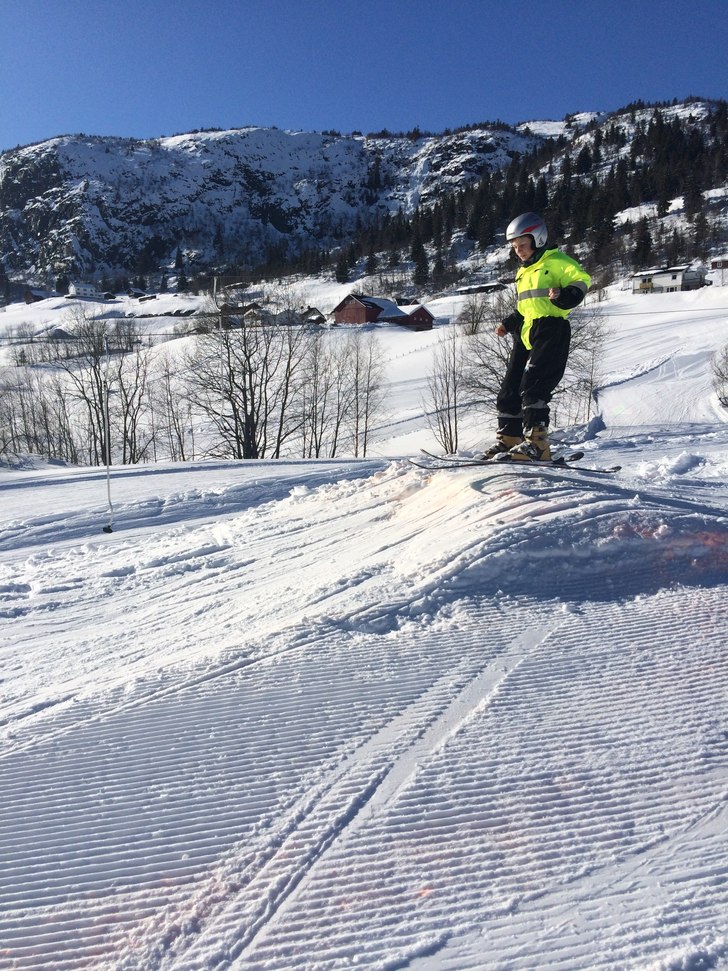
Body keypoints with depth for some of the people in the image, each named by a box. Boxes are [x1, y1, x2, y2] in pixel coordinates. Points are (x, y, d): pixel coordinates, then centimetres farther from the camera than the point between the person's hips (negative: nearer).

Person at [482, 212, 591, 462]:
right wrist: (509, 323, 22)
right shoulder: (522, 272, 26)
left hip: (550, 331, -9)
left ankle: (537, 443, -21)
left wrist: (563, 296, -28)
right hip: (525, 334, 9)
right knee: (510, 387, 4)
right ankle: (508, 439, 11)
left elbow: (582, 279, -10)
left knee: (532, 386, -20)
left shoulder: (556, 261, 0)